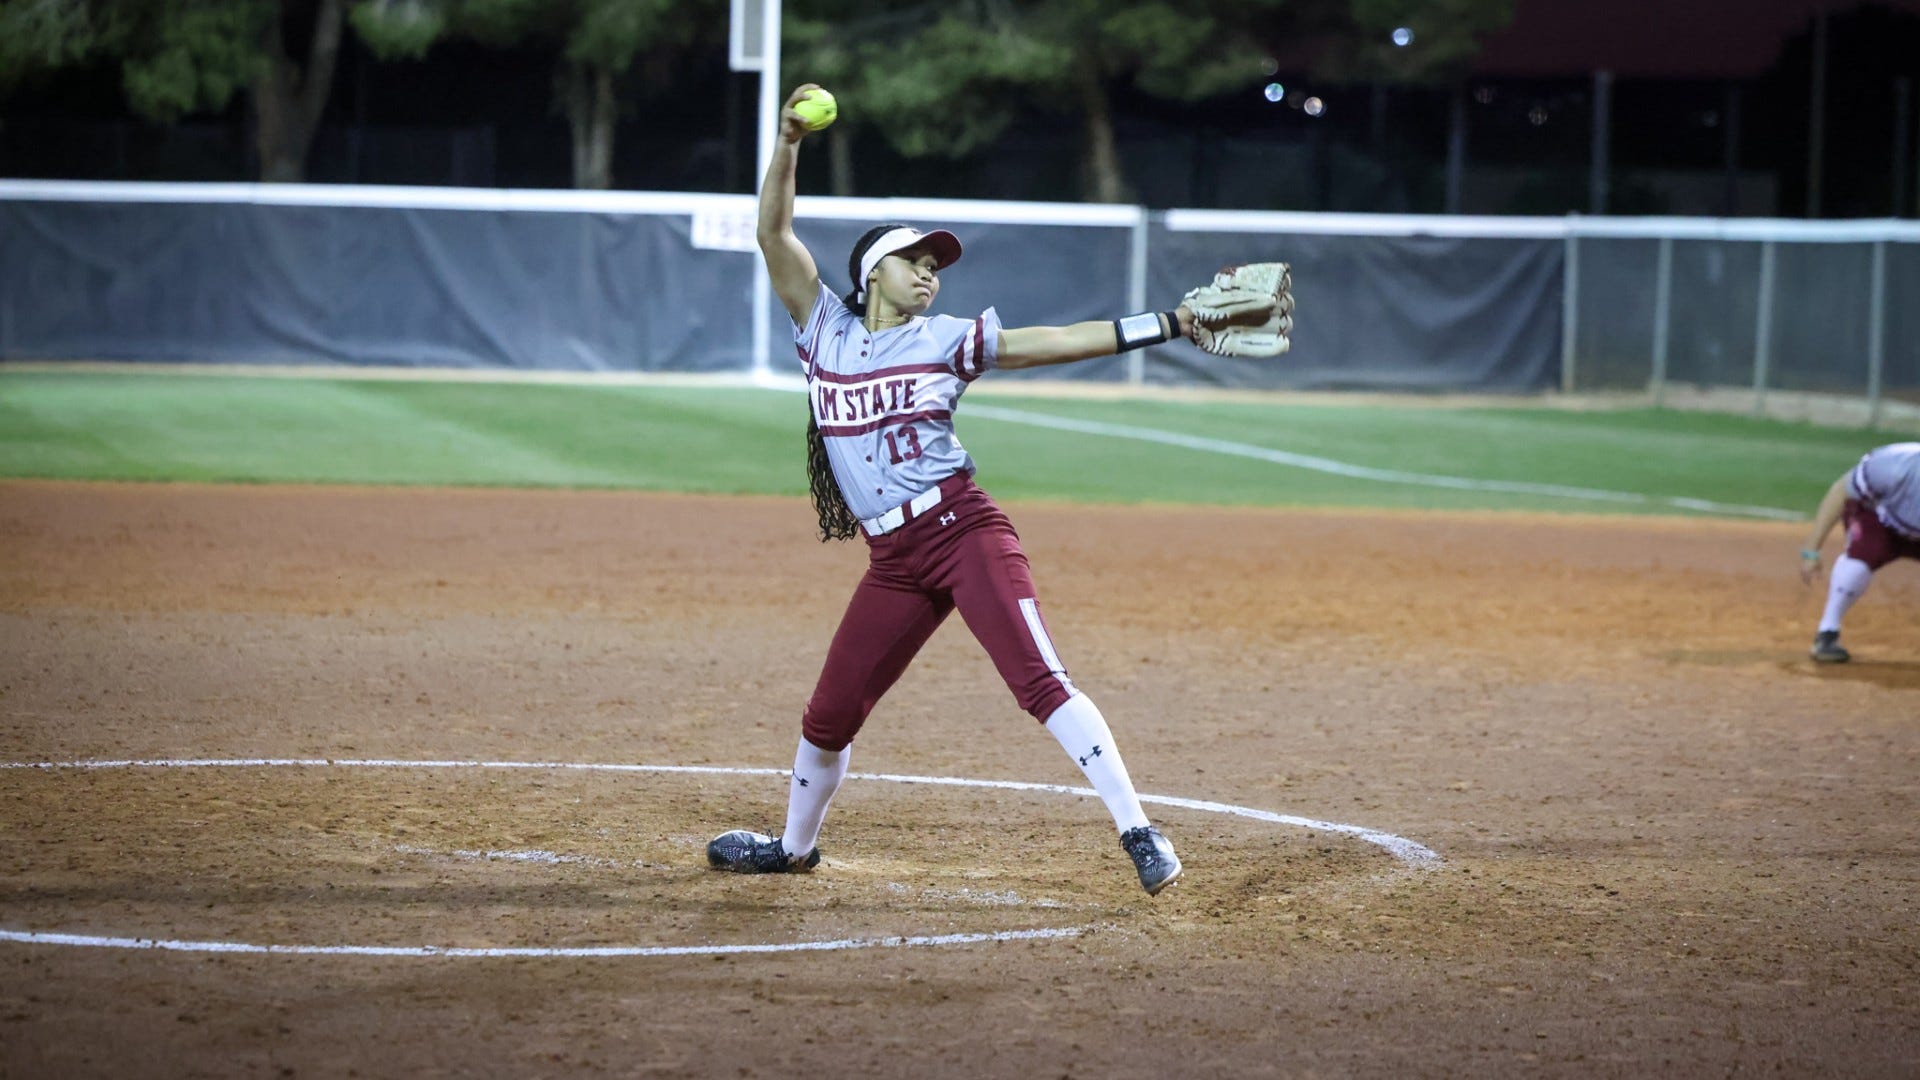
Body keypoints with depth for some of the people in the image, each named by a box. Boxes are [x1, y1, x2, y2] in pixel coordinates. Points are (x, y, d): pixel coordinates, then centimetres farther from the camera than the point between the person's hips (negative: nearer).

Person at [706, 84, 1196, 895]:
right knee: (831, 712, 10)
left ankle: (1139, 834, -22)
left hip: (964, 531, -3)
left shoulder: (945, 340, 6)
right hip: (893, 561, 3)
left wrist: (1170, 324, -8)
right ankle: (794, 846, 34)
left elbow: (1054, 342, 0)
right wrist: (789, 142, -7)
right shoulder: (826, 330, 12)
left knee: (1039, 680, -17)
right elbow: (773, 234, 5)